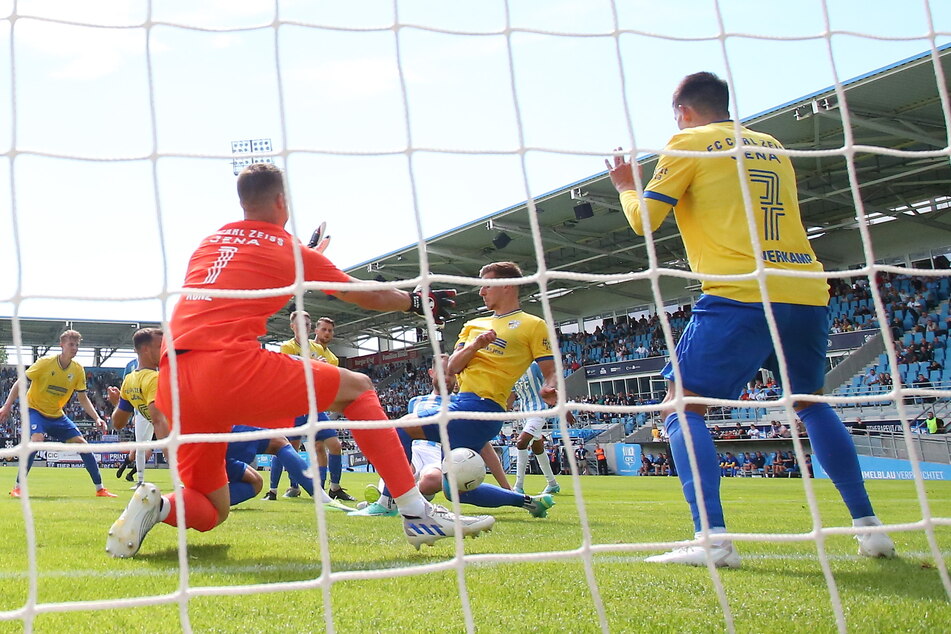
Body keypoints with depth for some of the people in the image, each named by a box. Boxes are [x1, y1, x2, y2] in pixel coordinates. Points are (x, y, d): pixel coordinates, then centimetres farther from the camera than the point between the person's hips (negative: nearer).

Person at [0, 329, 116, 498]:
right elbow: (20, 382, -13)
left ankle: (100, 489, 6)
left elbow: (83, 398, 2)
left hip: (57, 415, 5)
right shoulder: (46, 362, -17)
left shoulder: (78, 370, -5)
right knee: (37, 439, -31)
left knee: (81, 443, -3)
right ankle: (17, 488, -20)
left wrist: (97, 418, -9)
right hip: (35, 410, -5)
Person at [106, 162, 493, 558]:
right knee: (357, 388, 11)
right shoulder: (291, 250, 12)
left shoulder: (208, 242, 23)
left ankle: (156, 506, -12)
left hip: (172, 383, 6)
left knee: (209, 514, 21)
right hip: (231, 366, -6)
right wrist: (416, 301, 42)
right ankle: (417, 513, 3)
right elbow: (368, 297, 24)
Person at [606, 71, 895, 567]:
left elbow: (643, 221, 5)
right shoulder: (772, 147, 22)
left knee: (682, 407, 0)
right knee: (810, 404, 25)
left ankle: (713, 538, -17)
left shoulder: (689, 144, 5)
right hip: (807, 293, 6)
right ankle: (868, 527, 21)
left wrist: (625, 186, 24)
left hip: (741, 297, -6)